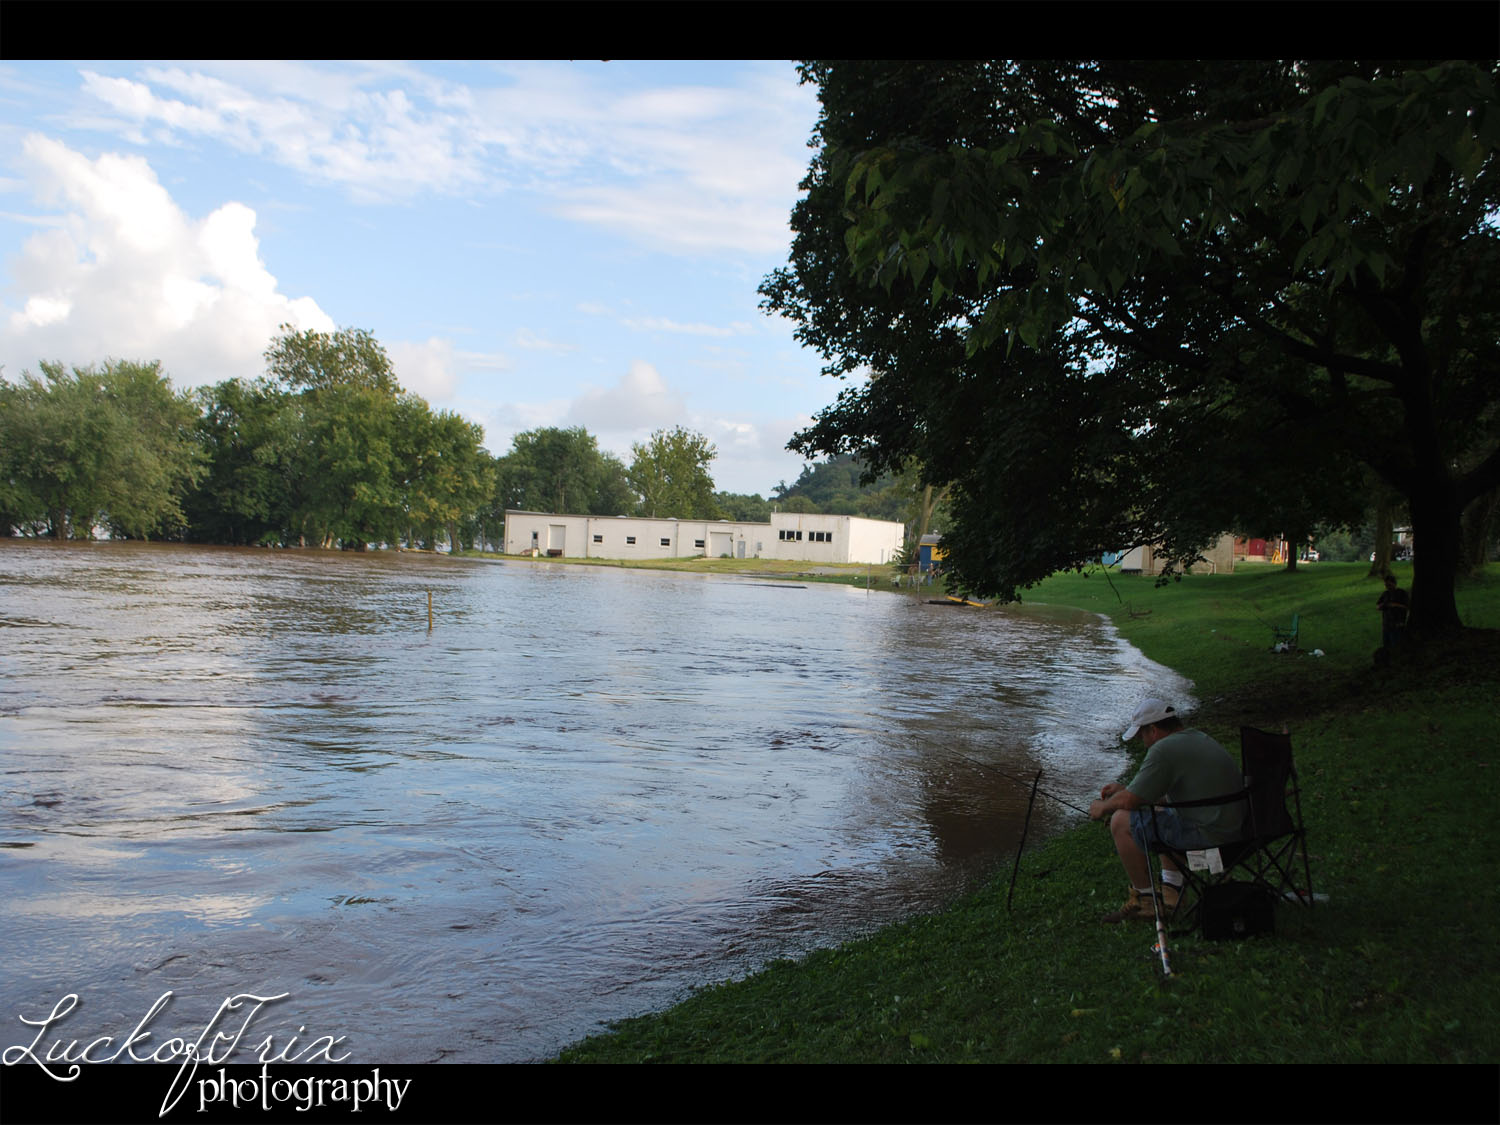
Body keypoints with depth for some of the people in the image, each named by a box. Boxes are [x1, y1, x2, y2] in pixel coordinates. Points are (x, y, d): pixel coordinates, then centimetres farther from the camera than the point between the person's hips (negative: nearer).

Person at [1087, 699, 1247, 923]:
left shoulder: (1164, 749, -14)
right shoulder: (1198, 737, 16)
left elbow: (1129, 801, -12)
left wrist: (1103, 807, 8)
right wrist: (1123, 789, 30)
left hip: (1210, 835, -10)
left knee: (1122, 821, -5)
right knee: (1165, 811, 33)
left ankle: (1145, 901, 5)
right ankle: (1171, 889, 24)